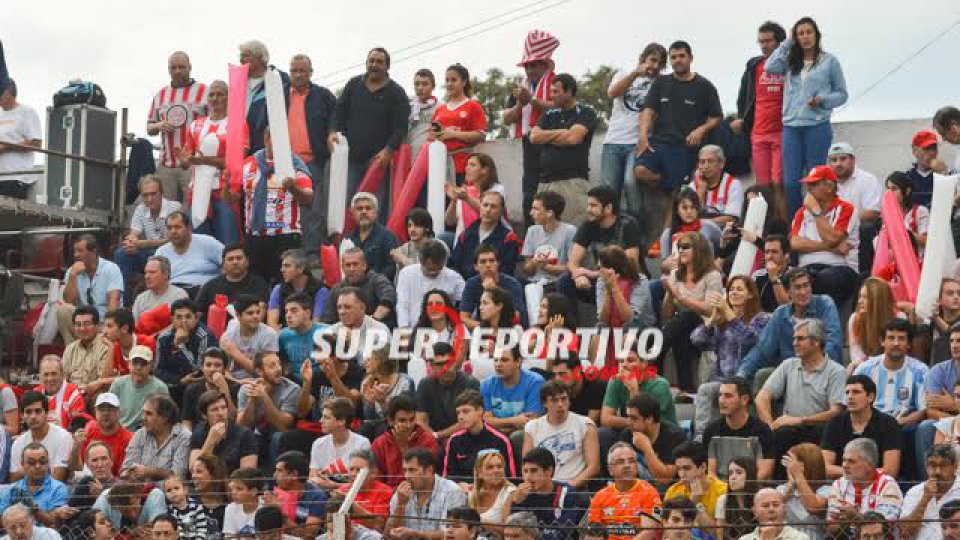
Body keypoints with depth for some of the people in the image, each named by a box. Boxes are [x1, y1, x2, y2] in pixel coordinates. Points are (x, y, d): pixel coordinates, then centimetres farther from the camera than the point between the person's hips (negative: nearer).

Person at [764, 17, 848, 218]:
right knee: (791, 181, 0)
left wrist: (823, 100, -11)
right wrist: (787, 43, 2)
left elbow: (842, 94, 8)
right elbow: (770, 67, -6)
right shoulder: (790, 61, 12)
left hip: (818, 126, -3)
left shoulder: (829, 61, 5)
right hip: (791, 126, 3)